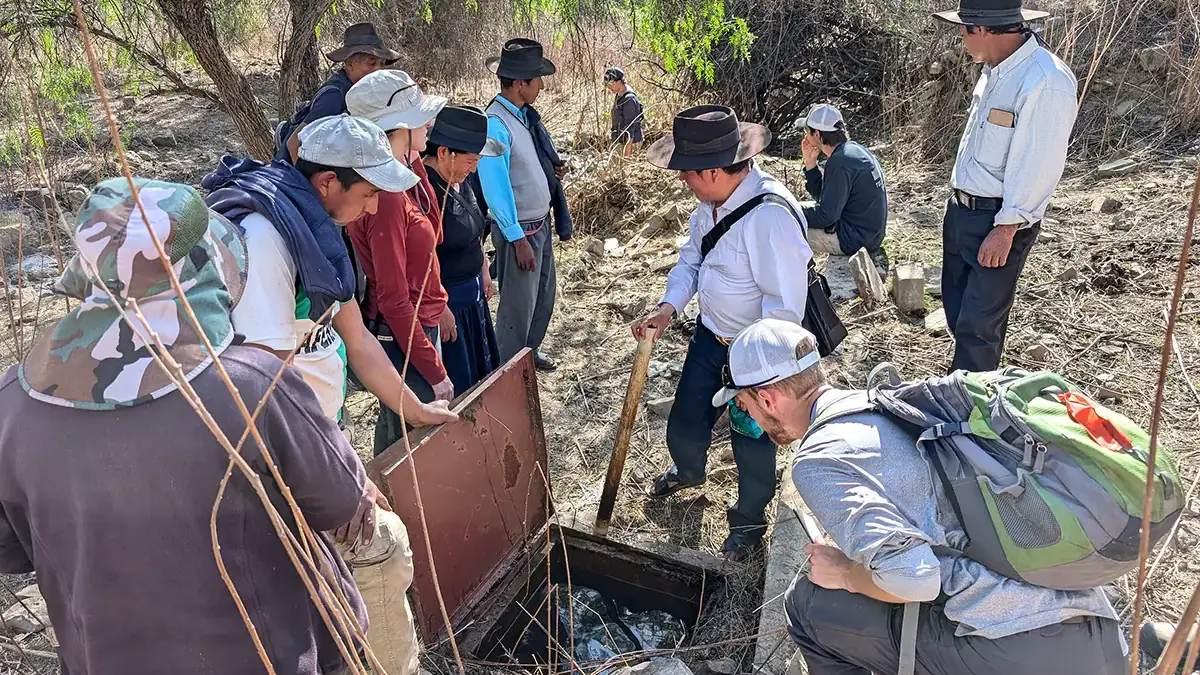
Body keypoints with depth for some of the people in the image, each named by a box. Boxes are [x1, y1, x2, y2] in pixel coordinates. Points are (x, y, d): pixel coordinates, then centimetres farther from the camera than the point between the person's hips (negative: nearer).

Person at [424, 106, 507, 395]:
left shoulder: (464, 179, 2)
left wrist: (483, 272, 20)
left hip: (472, 290, 9)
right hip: (444, 298, -9)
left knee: (481, 370, 24)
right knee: (455, 385, 6)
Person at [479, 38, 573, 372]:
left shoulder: (526, 115, 3)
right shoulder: (495, 125, -23)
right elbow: (496, 188, -23)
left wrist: (555, 167, -2)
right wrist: (518, 239, -20)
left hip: (542, 222, 9)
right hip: (519, 230, -9)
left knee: (544, 295, 23)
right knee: (519, 305, 4)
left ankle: (530, 351, 44)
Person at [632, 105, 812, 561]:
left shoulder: (770, 215, -32)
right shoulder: (711, 201, -5)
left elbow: (786, 302, -28)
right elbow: (692, 259, 8)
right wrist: (668, 309, -7)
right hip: (711, 334, 7)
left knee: (752, 442, 11)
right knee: (685, 425, 18)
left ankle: (749, 522, 39)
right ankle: (689, 471, 55)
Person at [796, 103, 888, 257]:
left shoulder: (840, 163, -23)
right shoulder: (852, 149, 6)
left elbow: (825, 216, -21)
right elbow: (824, 197, 11)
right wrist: (810, 163, 2)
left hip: (855, 239, -10)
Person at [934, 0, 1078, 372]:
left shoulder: (1046, 80, -21)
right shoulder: (995, 70, 8)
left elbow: (1038, 166, -22)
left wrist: (1005, 229, -19)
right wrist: (958, 198, 17)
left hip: (1000, 220, -9)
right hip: (962, 208, 9)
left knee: (979, 324, -1)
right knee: (956, 304, 19)